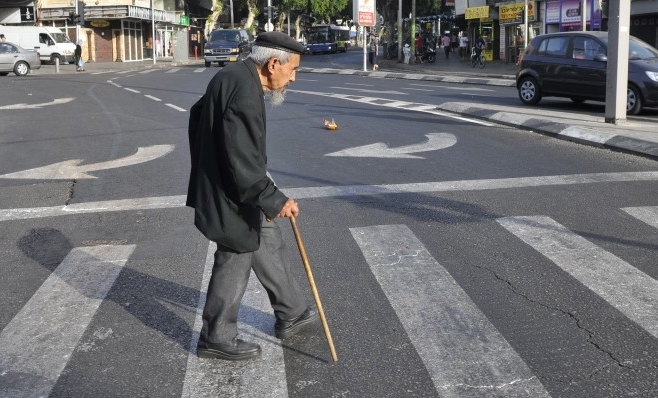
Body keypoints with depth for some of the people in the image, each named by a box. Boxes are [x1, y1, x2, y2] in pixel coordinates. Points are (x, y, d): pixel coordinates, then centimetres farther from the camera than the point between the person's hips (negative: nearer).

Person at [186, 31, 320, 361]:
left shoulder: (232, 76, 4)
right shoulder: (245, 95, -28)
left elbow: (197, 115, 19)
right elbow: (244, 166, -30)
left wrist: (206, 166, 27)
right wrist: (275, 200, -20)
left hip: (228, 187, 10)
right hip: (232, 197, -10)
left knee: (268, 246, 20)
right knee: (234, 265, 6)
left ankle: (291, 313, 35)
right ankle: (216, 338, 23)